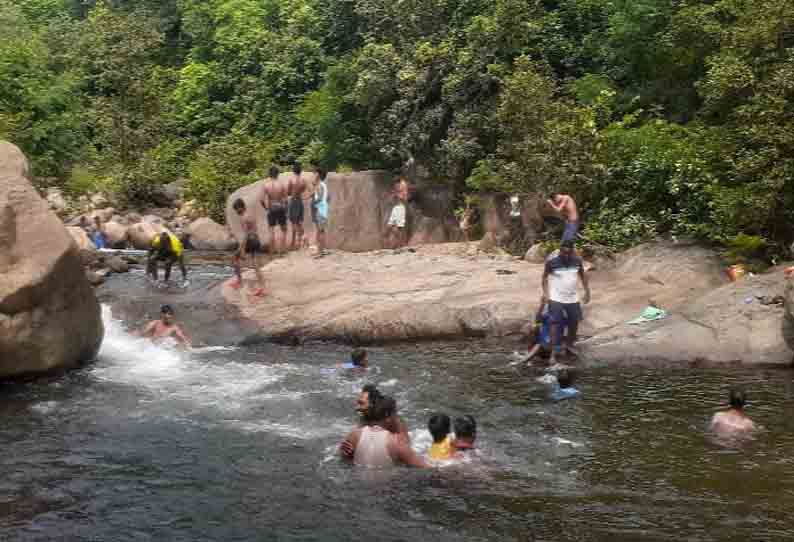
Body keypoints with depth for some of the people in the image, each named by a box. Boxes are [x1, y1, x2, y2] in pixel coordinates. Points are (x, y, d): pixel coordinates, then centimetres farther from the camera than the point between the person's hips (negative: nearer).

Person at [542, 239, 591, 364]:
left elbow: (583, 275, 11)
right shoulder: (551, 262, -15)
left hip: (573, 299, 4)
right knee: (556, 325, -6)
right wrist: (546, 293, -12)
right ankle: (554, 353, -2)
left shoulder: (577, 261, -5)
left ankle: (569, 345, 37)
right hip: (556, 299, -4)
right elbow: (545, 277, -2)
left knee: (574, 323, 13)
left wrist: (587, 291, 8)